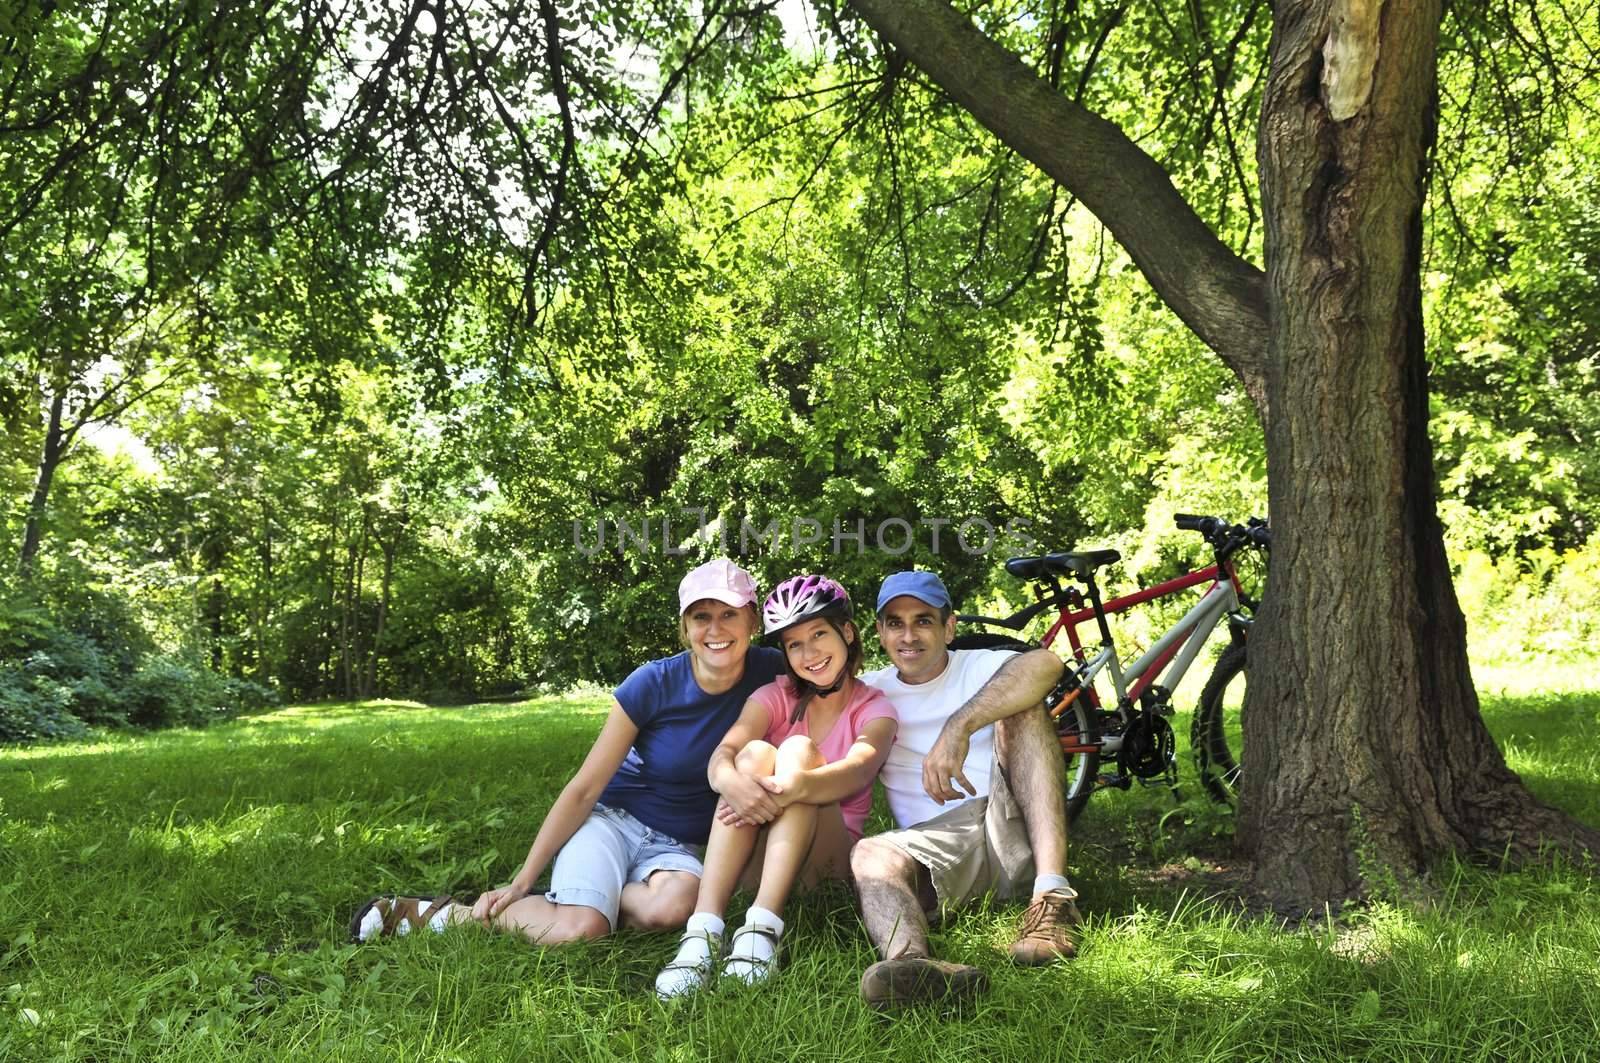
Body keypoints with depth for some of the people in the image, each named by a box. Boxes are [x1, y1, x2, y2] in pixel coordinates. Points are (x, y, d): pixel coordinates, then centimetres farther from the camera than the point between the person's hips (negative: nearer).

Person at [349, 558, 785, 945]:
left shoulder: (766, 673, -11)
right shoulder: (652, 684, -15)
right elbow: (584, 789, -10)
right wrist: (520, 883, -10)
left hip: (675, 845, 2)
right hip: (612, 818, -2)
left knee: (671, 907, -35)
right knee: (575, 932, -31)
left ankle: (577, 899, -5)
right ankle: (442, 914, -8)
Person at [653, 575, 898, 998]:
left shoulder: (873, 709, 1)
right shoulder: (776, 697, 7)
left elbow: (858, 771, -23)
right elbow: (722, 753, -14)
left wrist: (796, 786, -46)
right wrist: (730, 779, -40)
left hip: (829, 856, -1)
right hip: (761, 850, 2)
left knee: (800, 749, -26)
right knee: (755, 752, -27)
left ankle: (762, 929, -41)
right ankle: (703, 931, -40)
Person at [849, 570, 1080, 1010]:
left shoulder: (979, 668, 10)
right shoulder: (868, 692, 18)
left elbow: (1045, 663, -14)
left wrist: (959, 727, -27)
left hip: (1013, 827, 0)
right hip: (938, 840, 1)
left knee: (1022, 707, -20)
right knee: (871, 854, -30)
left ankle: (1053, 897, -34)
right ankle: (912, 962, -65)